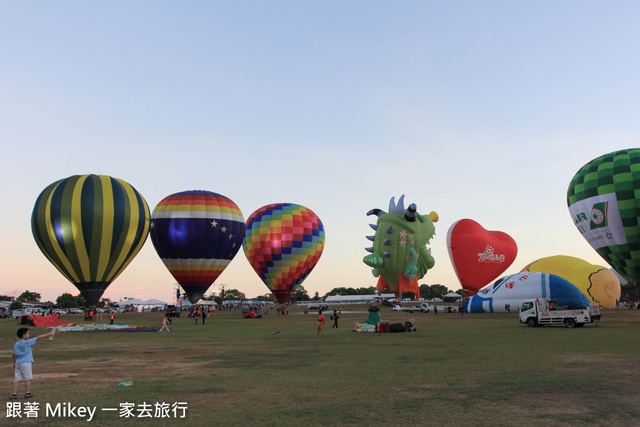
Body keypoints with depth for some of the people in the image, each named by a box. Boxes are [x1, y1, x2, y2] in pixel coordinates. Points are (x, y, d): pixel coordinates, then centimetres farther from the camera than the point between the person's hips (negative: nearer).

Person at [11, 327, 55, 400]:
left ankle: (14, 394, 3)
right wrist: (49, 334, -6)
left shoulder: (16, 344, 12)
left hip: (18, 363, 7)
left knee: (17, 379, 6)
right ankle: (27, 393, 7)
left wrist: (14, 363, 30)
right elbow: (38, 337, -9)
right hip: (25, 363, -7)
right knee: (27, 378, 2)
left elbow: (14, 354, 19)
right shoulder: (26, 342, -10)